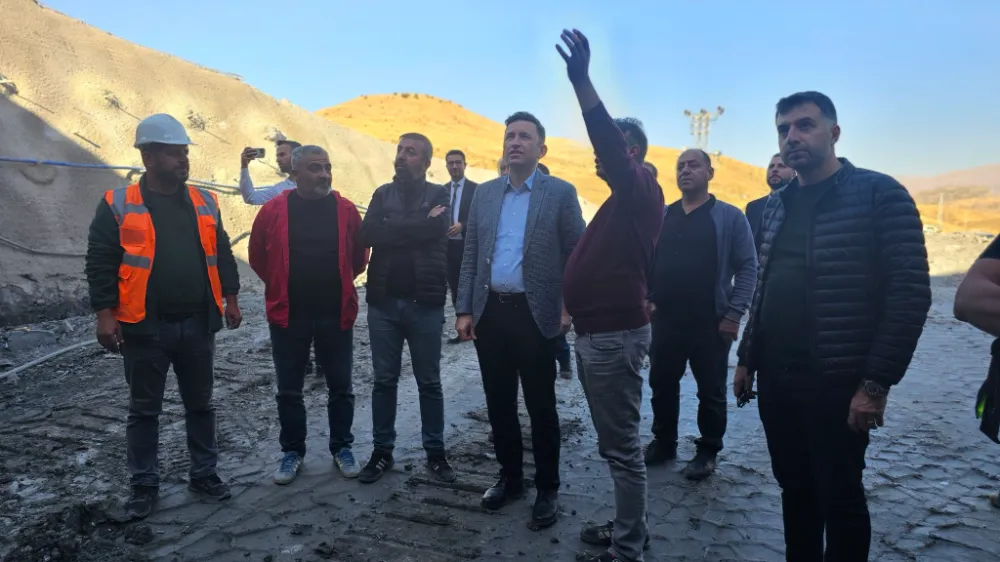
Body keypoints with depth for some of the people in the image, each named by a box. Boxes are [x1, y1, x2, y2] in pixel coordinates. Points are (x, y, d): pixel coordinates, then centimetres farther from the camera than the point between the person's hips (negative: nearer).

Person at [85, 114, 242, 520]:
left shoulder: (204, 202, 7)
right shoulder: (118, 205, -4)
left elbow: (222, 254, 12)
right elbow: (100, 263, -5)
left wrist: (230, 299, 9)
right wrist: (105, 314, -10)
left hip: (197, 324, 3)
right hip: (145, 327, -3)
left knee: (200, 405, 13)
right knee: (144, 410, 10)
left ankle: (204, 474, 28)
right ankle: (144, 486, 24)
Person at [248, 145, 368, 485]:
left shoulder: (346, 210, -3)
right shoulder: (274, 210, -5)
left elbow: (360, 256, 10)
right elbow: (258, 257, 8)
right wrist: (284, 287, 11)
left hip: (336, 314, 1)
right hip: (288, 315, 0)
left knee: (340, 387, 10)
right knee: (289, 391, 11)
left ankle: (342, 448, 28)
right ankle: (292, 451, 28)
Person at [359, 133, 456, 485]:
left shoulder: (439, 195, 2)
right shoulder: (383, 194, 9)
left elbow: (436, 229, -19)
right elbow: (368, 234, -8)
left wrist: (392, 229, -10)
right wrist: (419, 225, -11)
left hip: (425, 303, -2)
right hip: (383, 301, 3)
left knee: (429, 383, 8)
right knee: (384, 381, 11)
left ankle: (436, 453, 20)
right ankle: (382, 451, 23)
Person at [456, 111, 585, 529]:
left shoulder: (561, 193, -2)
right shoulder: (484, 194, 11)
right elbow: (471, 255, 11)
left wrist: (569, 307, -10)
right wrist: (464, 309, 5)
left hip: (535, 314, -4)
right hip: (489, 312, 4)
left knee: (540, 406, 5)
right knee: (498, 403, 13)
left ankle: (547, 489, 22)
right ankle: (510, 477, 31)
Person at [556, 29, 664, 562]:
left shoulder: (642, 191, -9)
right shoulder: (622, 201, 20)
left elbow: (611, 144, -29)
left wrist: (582, 83, -39)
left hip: (614, 335, -10)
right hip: (596, 333, 10)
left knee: (622, 447, -1)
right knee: (616, 444, 18)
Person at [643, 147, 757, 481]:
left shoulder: (730, 217, -1)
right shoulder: (661, 216, 10)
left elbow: (747, 268, -4)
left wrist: (734, 314, -11)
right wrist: (647, 297, 0)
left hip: (711, 322, -3)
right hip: (665, 319, 4)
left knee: (711, 390, 7)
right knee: (662, 385, 12)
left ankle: (707, 451, 22)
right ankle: (663, 442, 28)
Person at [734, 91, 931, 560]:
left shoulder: (878, 194, -8)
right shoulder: (776, 206, 11)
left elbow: (910, 293, -13)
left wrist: (877, 382, -17)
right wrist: (747, 359, 12)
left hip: (837, 384, -5)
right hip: (775, 381, 6)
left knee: (839, 498, 7)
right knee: (795, 490, 17)